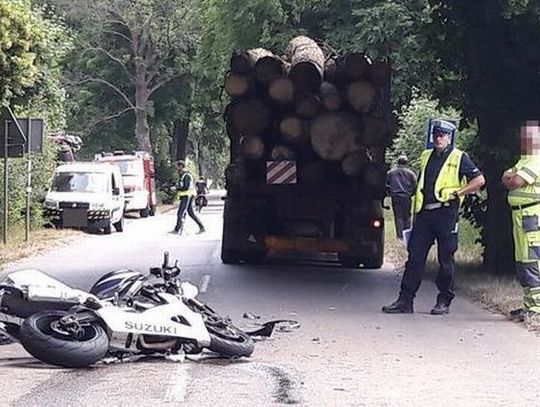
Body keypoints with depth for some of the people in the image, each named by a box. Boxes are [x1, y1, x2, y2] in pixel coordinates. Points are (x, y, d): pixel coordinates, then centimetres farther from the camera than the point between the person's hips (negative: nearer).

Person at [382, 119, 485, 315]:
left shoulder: (459, 158, 1)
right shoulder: (425, 157, 17)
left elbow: (479, 180, -4)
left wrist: (456, 192, -10)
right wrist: (415, 213, 18)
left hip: (446, 213, -5)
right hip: (424, 214, 5)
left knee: (445, 260, 1)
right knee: (415, 257, 1)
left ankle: (444, 301, 9)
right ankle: (405, 300, 2)